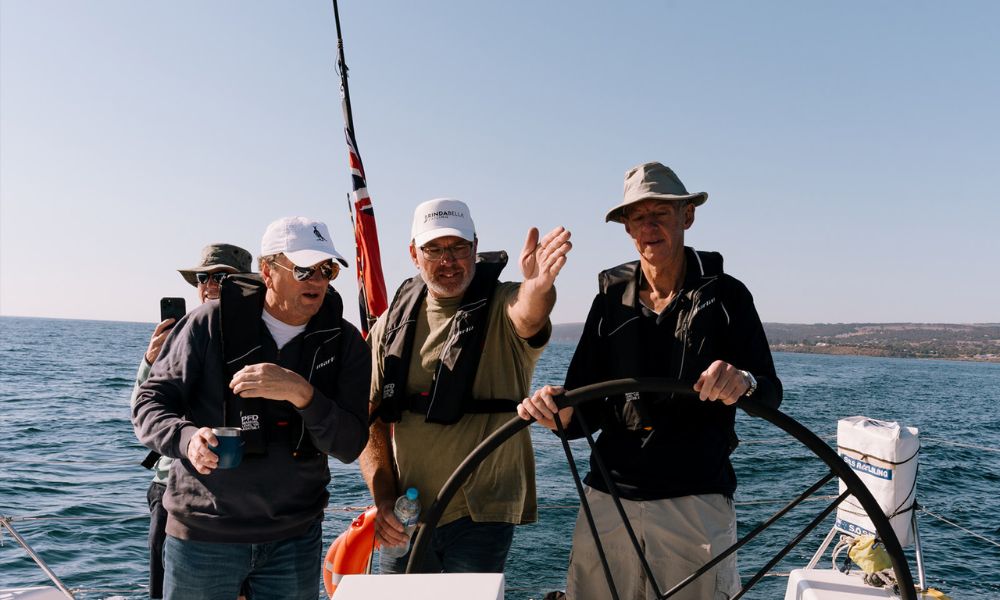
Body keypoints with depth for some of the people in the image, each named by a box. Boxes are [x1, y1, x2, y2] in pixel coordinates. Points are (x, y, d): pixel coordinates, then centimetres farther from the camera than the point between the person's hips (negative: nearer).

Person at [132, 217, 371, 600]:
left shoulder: (344, 342, -4)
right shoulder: (213, 322, -8)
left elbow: (350, 446, -10)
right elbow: (150, 402, -3)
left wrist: (302, 393, -28)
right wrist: (186, 438, -25)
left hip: (295, 538, 2)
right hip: (202, 534, -1)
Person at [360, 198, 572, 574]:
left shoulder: (501, 307, -9)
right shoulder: (392, 324, 3)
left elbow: (527, 316, -34)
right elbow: (372, 420, 4)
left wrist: (538, 287, -57)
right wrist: (384, 499, -7)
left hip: (480, 515, -3)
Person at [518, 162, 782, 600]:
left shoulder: (725, 294, -1)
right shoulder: (612, 298, 5)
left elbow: (771, 394, -5)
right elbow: (588, 411, 3)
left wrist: (744, 382, -27)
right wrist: (563, 414, -19)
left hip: (696, 502, -2)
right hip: (608, 499, 2)